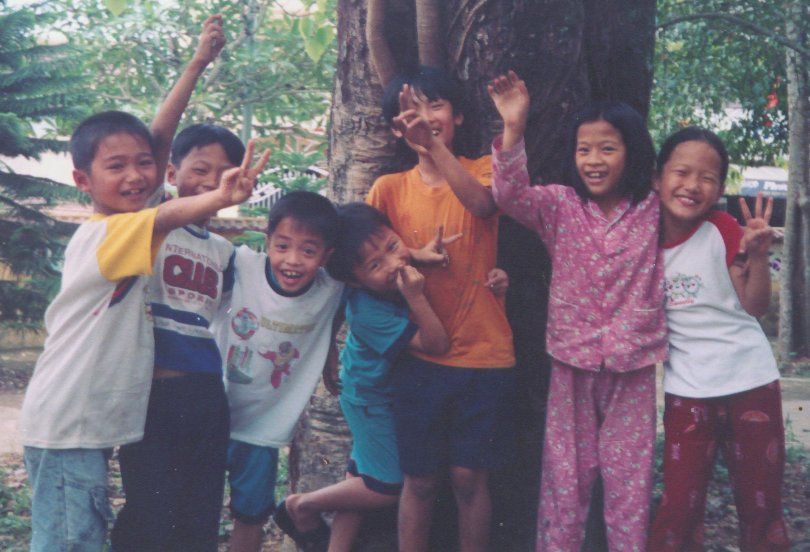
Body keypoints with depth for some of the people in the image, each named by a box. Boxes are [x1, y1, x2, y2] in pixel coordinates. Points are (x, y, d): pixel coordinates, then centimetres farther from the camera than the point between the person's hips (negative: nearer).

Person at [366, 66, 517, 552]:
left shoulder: (481, 170, 0)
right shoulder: (389, 189, 4)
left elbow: (483, 205, -23)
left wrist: (434, 145, -37)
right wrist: (413, 258, -14)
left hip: (484, 353, -1)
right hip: (420, 355, 1)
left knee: (470, 477, 5)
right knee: (420, 480, 7)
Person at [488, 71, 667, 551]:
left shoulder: (655, 210, 0)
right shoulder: (561, 205, -4)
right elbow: (512, 196, -22)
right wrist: (513, 130, -34)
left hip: (633, 366, 0)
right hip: (572, 363, 0)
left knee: (630, 479, 9)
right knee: (566, 478, 10)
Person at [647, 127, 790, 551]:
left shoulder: (723, 230, -8)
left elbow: (755, 306, -8)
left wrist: (757, 255, -23)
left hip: (750, 383, -1)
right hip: (687, 392, 2)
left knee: (761, 503, 9)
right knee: (679, 506, 4)